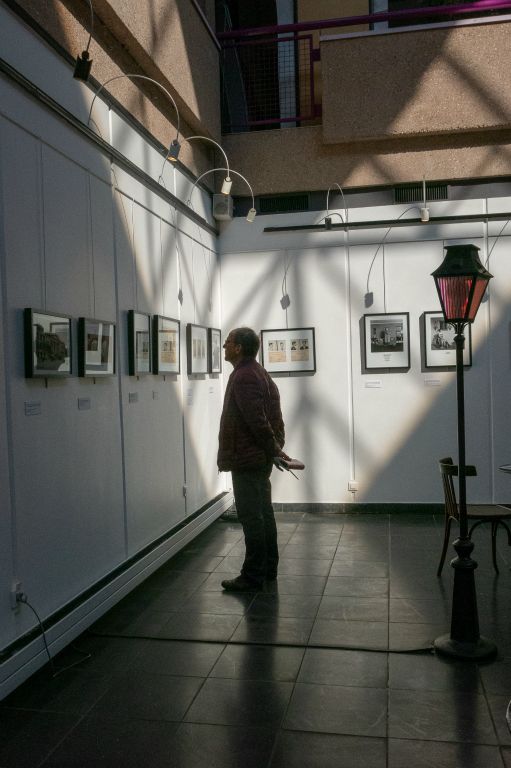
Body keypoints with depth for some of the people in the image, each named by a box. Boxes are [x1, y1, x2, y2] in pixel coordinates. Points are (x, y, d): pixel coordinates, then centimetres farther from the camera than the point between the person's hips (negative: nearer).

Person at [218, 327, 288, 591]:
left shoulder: (243, 377, -18)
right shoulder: (261, 373, 15)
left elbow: (257, 420, -24)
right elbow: (275, 417, 16)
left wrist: (274, 449, -17)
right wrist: (276, 448, 14)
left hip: (246, 460, -10)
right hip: (261, 458, 11)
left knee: (251, 517, -4)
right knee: (264, 512, 16)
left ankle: (253, 576, 4)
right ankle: (268, 568, 26)